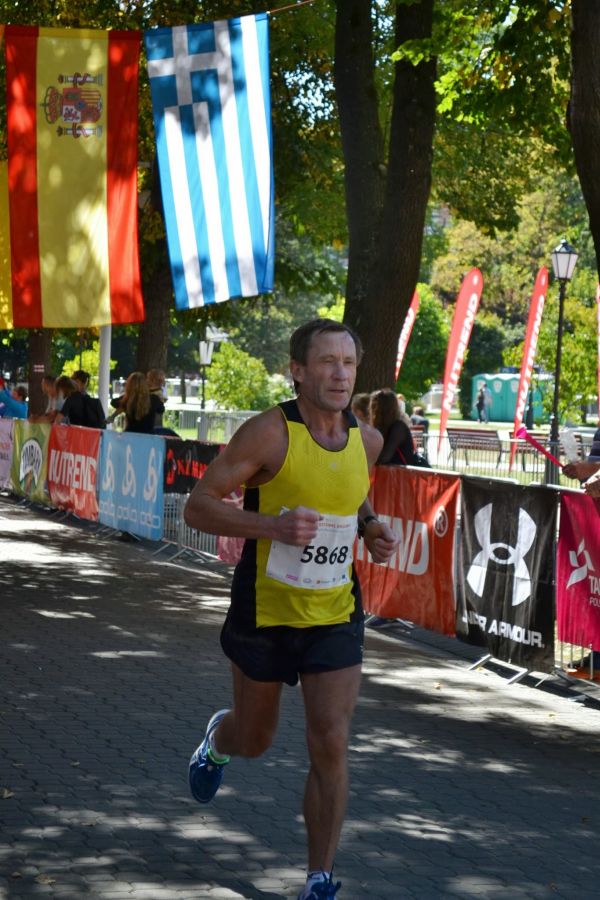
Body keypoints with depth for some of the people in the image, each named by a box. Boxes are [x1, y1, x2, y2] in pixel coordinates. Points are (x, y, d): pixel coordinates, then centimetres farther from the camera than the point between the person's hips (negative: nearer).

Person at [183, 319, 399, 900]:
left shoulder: (366, 440, 0)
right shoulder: (270, 433, -17)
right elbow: (198, 507, -16)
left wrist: (372, 529, 1)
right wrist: (274, 525, -30)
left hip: (335, 616, 3)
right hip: (265, 612, -3)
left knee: (331, 743, -8)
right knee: (254, 739, 16)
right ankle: (218, 738, 55)